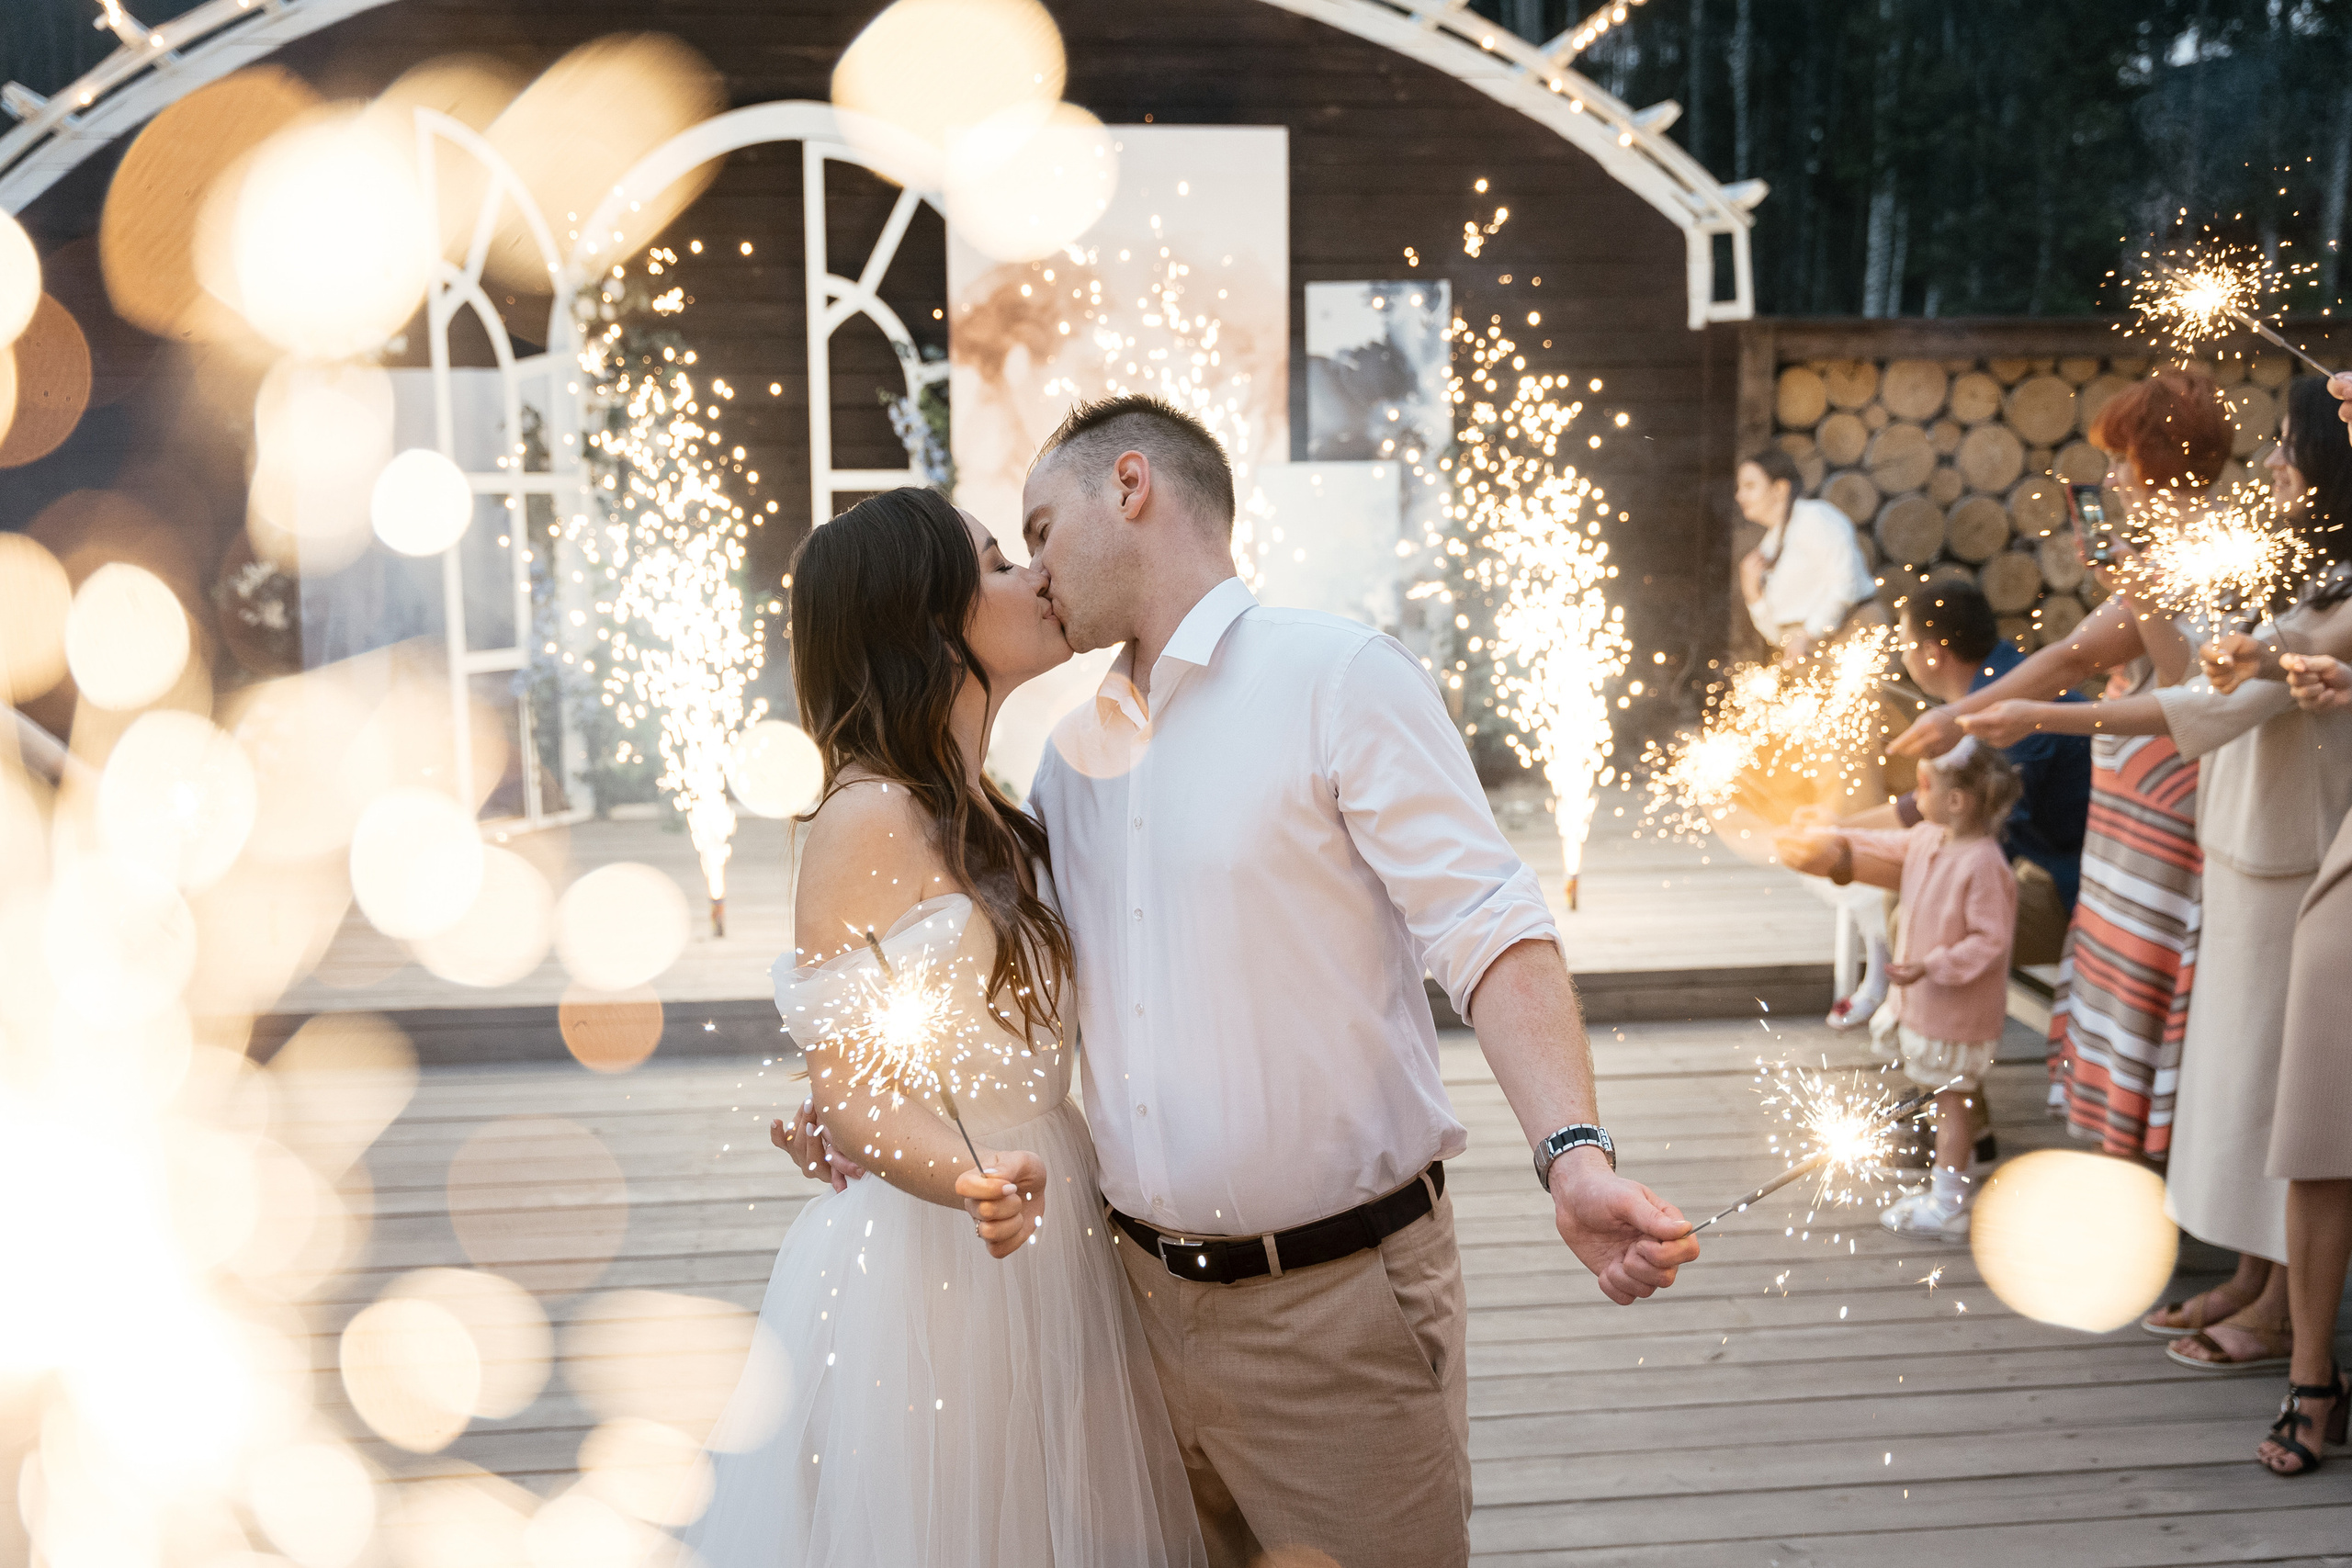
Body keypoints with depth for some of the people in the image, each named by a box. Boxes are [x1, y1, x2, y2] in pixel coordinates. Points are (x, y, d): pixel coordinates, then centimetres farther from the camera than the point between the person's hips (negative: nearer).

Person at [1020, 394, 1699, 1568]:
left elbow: (1488, 931, -16)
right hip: (1142, 1289, 6)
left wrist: (1571, 1152, -30)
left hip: (1334, 1295, -6)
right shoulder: (1070, 756, 11)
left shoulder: (1340, 677, -9)